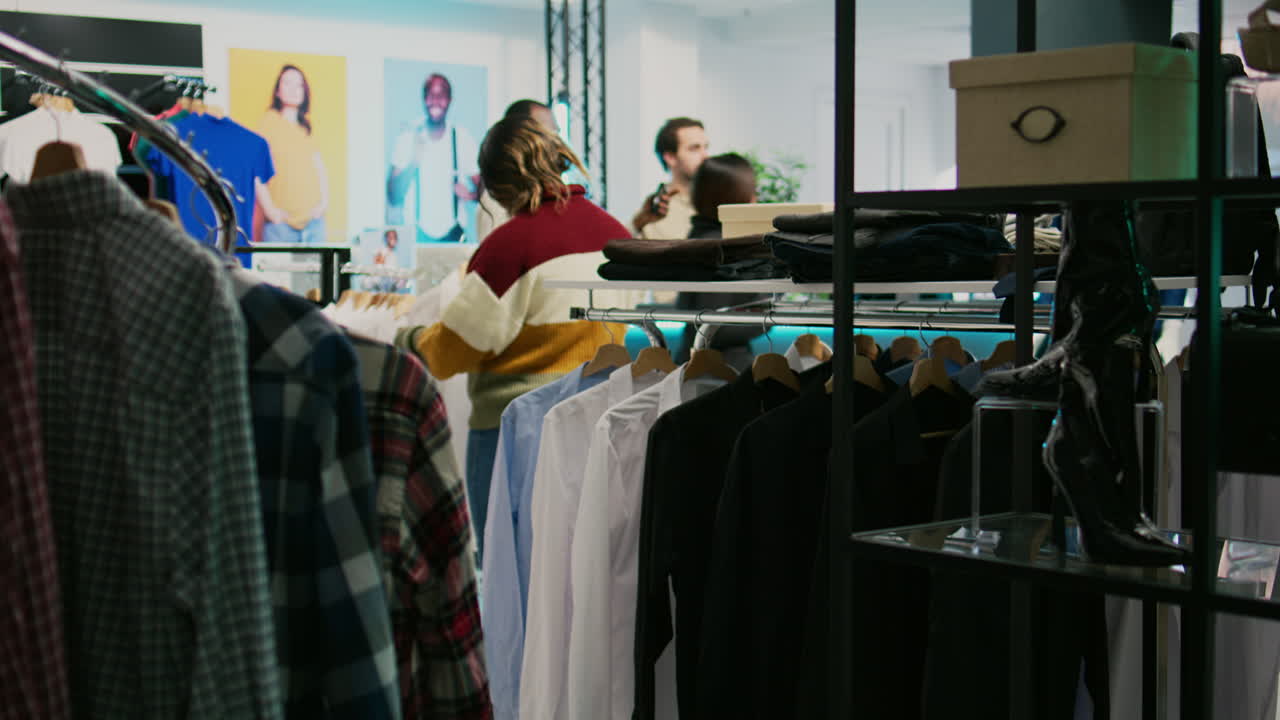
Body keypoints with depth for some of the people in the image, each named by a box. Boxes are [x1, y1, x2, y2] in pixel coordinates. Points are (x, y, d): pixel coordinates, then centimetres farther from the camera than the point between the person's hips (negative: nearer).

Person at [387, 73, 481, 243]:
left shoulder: (463, 139, 2)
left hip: (453, 235, 1)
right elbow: (394, 196, -3)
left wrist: (471, 195, -15)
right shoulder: (408, 138, 0)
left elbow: (481, 188, 7)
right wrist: (413, 162, -18)